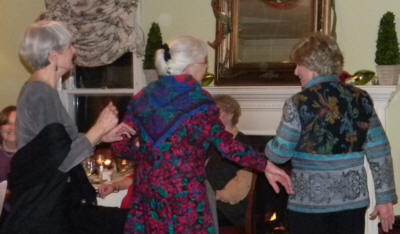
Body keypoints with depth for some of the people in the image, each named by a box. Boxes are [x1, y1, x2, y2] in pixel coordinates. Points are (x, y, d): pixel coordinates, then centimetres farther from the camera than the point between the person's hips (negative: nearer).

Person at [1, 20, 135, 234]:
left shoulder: (37, 90, 11)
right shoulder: (42, 95, -19)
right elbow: (63, 159, -23)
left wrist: (103, 136, 10)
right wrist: (100, 127, -13)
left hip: (47, 202, 10)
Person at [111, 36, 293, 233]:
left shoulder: (143, 97, 6)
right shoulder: (197, 99, -8)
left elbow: (120, 146, 6)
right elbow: (225, 144, -13)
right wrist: (265, 166, -6)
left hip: (146, 195, 5)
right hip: (184, 198, -5)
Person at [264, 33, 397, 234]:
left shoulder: (299, 104, -12)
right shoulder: (361, 99, 1)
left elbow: (279, 154, -7)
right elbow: (380, 153, 2)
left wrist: (269, 148, 15)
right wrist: (385, 198, 7)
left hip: (310, 203, -4)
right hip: (353, 200, 4)